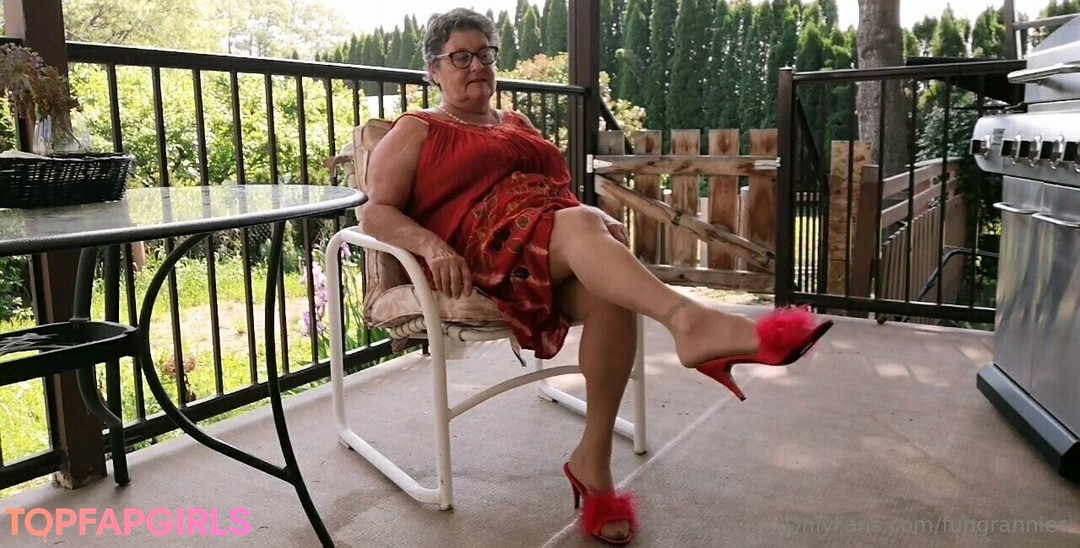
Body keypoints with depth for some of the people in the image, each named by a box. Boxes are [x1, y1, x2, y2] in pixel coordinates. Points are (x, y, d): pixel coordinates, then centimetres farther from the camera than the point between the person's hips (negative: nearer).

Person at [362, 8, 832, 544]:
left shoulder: (517, 124, 31)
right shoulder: (415, 132, 15)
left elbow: (558, 193, 26)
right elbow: (377, 213, 3)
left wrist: (602, 220, 3)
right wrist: (432, 245, -18)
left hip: (561, 251, 5)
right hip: (484, 248, -5)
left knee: (612, 293, -29)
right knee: (578, 226, -36)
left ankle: (594, 459, -25)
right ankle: (689, 321, -60)